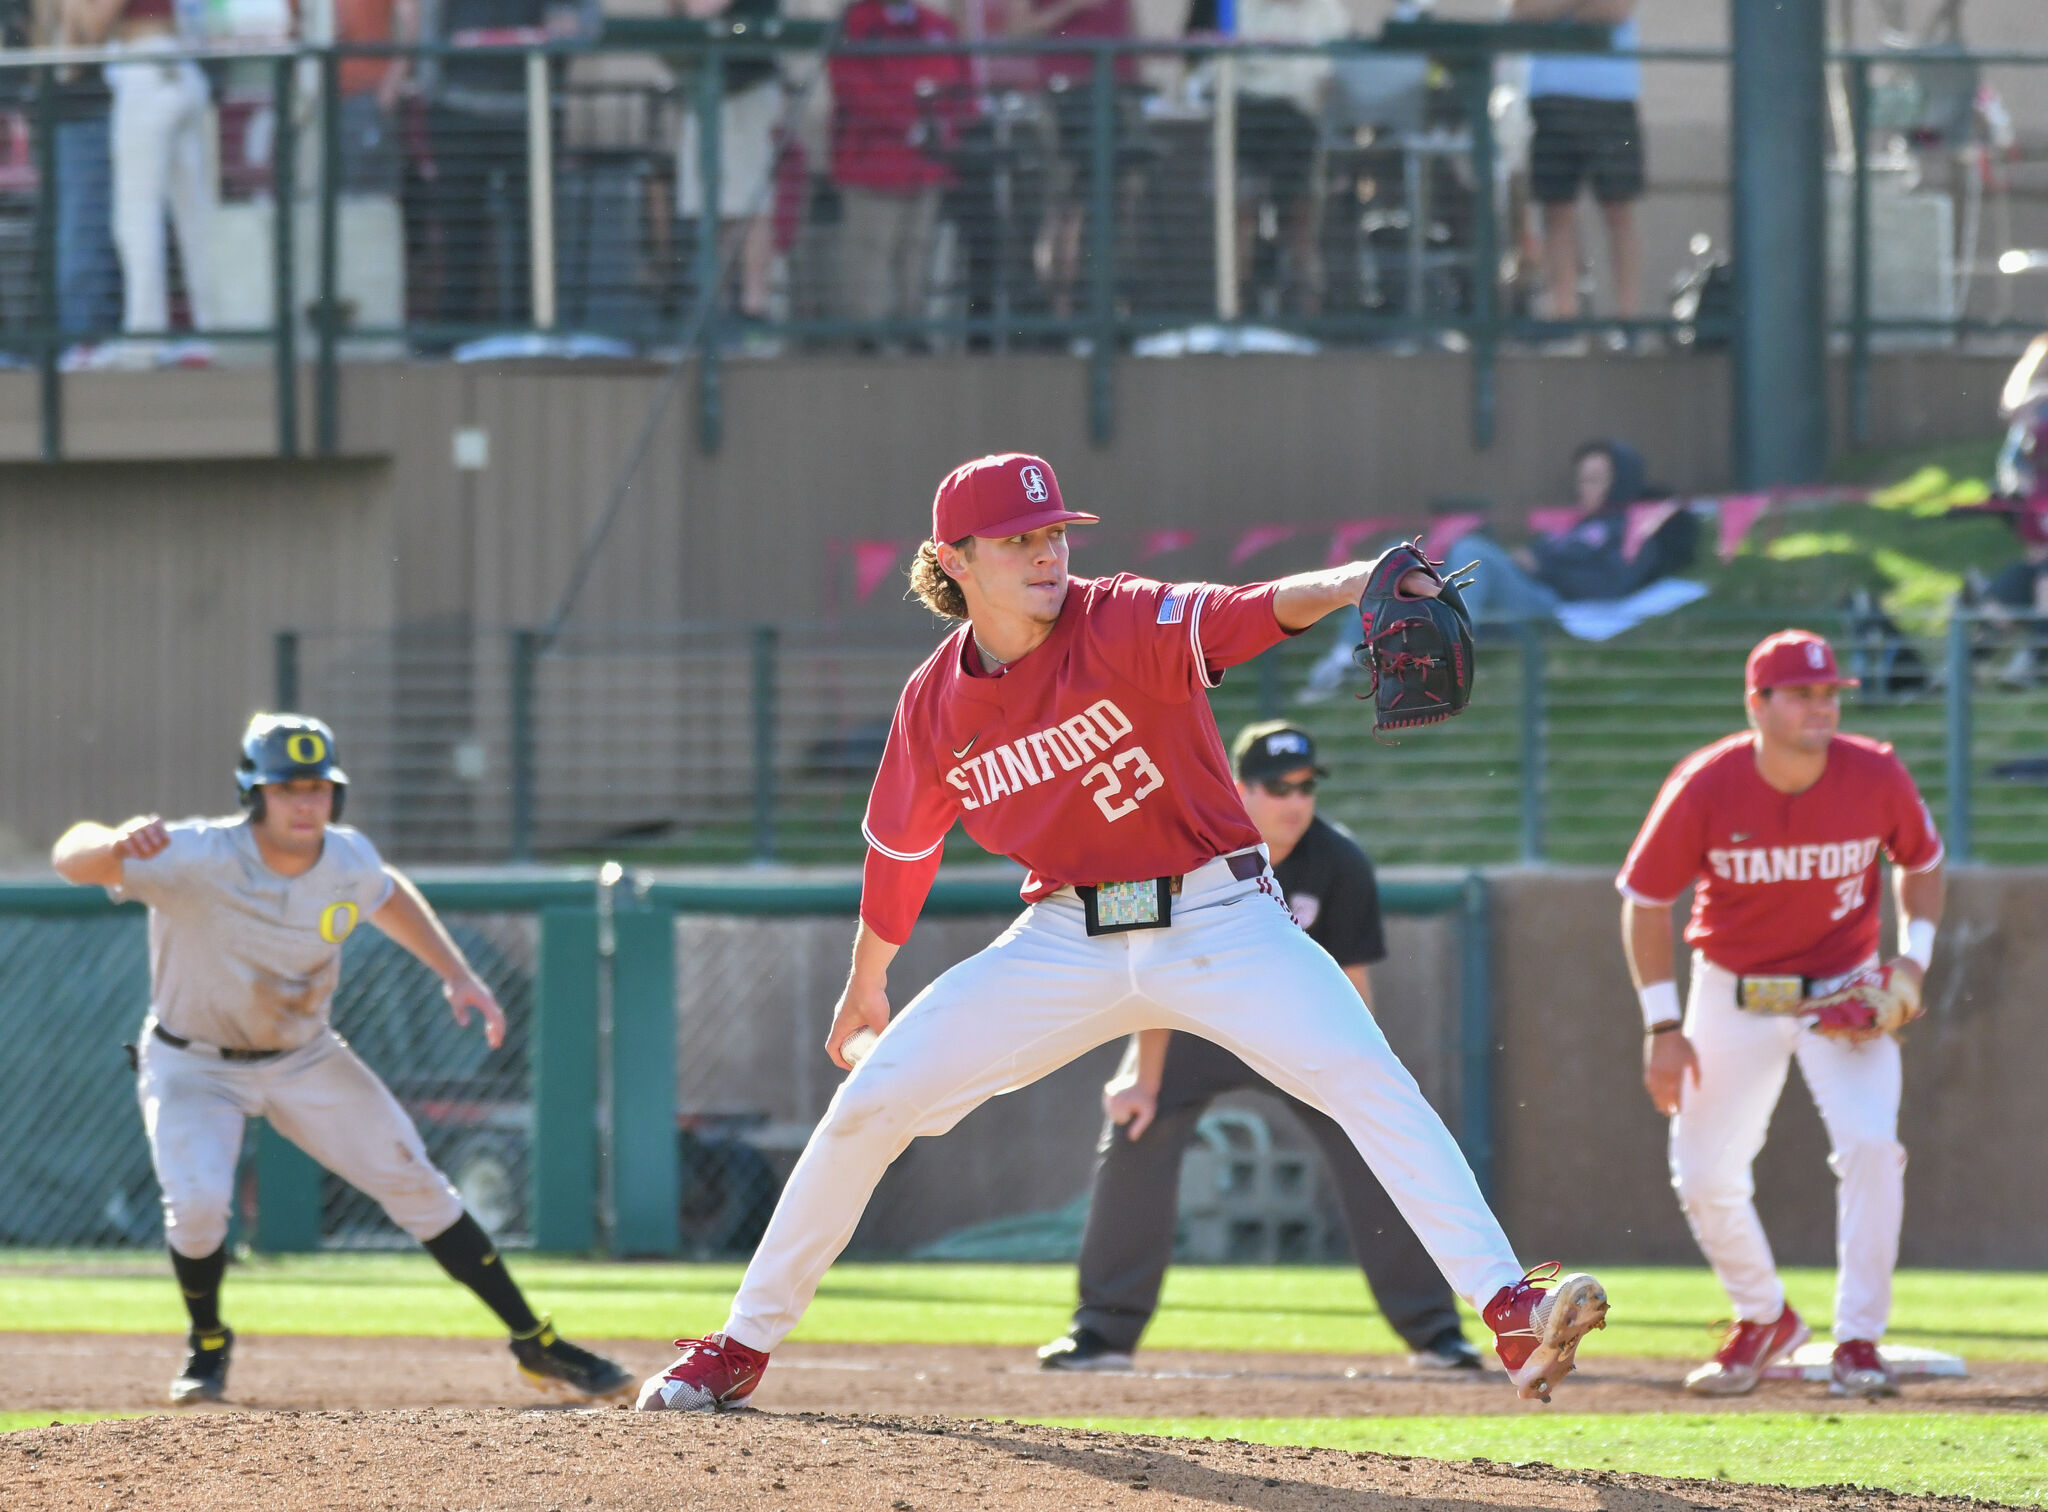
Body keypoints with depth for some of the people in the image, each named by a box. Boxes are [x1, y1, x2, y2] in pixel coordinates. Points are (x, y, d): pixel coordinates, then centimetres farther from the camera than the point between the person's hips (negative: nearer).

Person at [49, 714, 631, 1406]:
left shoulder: (348, 860, -15)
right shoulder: (196, 861, -31)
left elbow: (387, 894, 11)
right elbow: (72, 859, -43)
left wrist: (457, 975, 2)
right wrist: (117, 844, -66)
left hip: (305, 1058, 4)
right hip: (194, 1064, -4)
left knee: (415, 1184, 1)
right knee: (197, 1201, -26)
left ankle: (537, 1346, 13)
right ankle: (208, 1345, 6)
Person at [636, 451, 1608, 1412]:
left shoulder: (1125, 626, -14)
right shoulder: (935, 704, -2)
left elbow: (1256, 612, -34)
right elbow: (899, 850, 14)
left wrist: (1354, 583, -55)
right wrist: (866, 985, 26)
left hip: (1220, 922, -3)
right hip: (1067, 937, 3)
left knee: (1371, 1082, -23)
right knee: (871, 1101, -3)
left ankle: (1509, 1312, -28)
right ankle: (742, 1348, 11)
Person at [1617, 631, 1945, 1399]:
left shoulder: (1876, 777, -15)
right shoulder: (1705, 788, -19)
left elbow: (1921, 865, 5)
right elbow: (1644, 901, -8)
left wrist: (1913, 957, -10)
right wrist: (1663, 1027, -11)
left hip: (1844, 990, 0)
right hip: (1733, 997, 1)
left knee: (1871, 1146, -20)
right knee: (1705, 1175, 1)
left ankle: (1858, 1339, -8)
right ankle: (1763, 1320, 28)